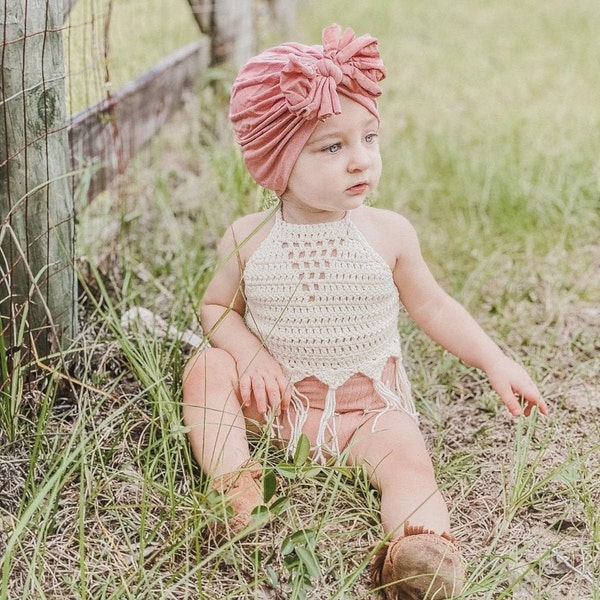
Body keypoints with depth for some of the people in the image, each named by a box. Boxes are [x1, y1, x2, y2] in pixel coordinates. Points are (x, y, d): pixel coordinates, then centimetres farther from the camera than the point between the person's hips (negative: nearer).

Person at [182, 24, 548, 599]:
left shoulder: (389, 234, -9)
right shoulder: (248, 239, -9)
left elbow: (433, 307, 4)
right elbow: (217, 305, 5)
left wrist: (495, 362, -2)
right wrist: (247, 350, -15)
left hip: (369, 407, -1)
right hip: (277, 399, 1)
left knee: (407, 461, -29)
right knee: (207, 367, -20)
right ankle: (236, 488, -27)